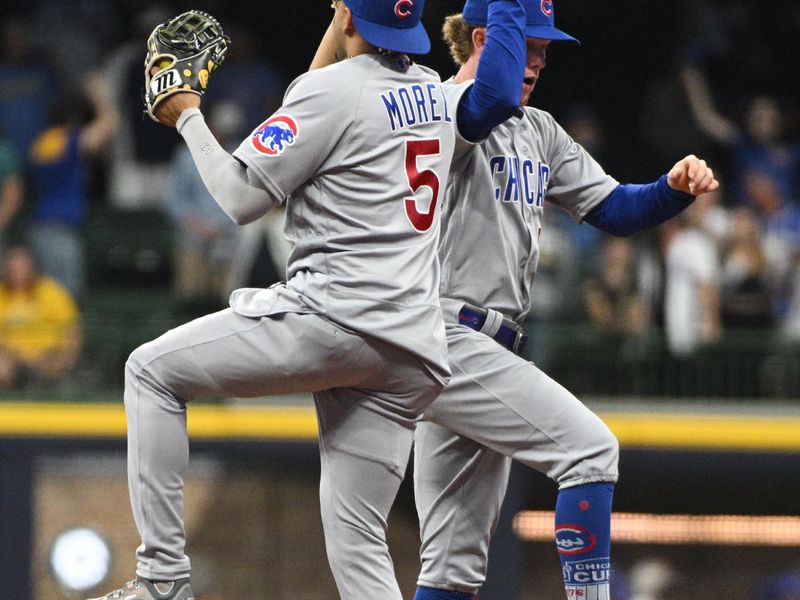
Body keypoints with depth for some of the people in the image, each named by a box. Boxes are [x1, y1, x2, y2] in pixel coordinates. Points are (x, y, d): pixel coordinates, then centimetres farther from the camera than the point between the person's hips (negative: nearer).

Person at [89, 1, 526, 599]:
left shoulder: (332, 91, -7)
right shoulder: (436, 94, 17)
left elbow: (237, 199, -6)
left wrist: (188, 118, 7)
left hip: (337, 319, -8)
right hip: (414, 352, 8)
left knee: (152, 370, 7)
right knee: (357, 547, 8)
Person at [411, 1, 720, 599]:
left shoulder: (539, 131, 19)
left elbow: (614, 207, 15)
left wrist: (677, 187, -5)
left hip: (486, 348, 9)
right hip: (449, 340, -9)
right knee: (591, 447, -18)